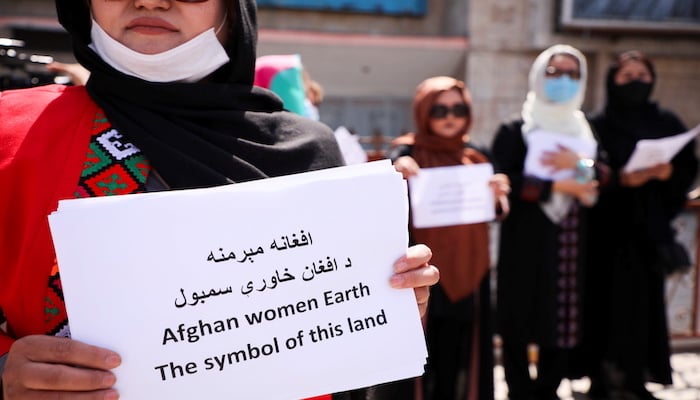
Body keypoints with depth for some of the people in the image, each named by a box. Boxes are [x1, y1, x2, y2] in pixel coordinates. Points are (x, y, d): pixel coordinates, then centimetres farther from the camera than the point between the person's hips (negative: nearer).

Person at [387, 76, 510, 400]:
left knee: (464, 354, 10)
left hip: (468, 271, 5)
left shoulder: (475, 157, 11)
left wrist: (497, 196, -13)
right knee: (423, 356, -6)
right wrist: (398, 175, -38)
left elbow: (494, 212, 9)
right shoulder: (408, 152, -4)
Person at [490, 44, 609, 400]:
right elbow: (503, 181, -12)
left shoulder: (586, 132, 16)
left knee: (563, 317, 5)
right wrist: (556, 186, -14)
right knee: (521, 321, -2)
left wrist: (580, 165, -13)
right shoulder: (515, 131, 1)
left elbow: (607, 178, 5)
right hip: (526, 242, -4)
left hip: (570, 243, 4)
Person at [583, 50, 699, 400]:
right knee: (610, 302, -3)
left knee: (646, 301, 5)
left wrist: (669, 173, -11)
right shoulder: (597, 126, -1)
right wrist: (620, 179, -21)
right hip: (610, 228, -3)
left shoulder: (668, 124, 10)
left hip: (651, 226, 4)